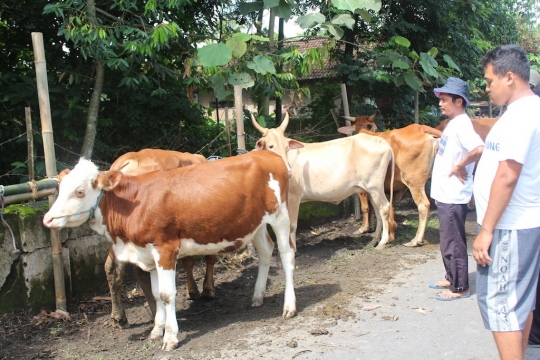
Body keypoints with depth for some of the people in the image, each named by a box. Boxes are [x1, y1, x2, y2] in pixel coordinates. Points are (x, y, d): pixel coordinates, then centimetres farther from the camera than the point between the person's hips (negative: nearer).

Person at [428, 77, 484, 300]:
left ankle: (460, 287, 10)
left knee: (453, 244, -1)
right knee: (448, 241, 18)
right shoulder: (453, 123, 13)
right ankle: (451, 279, 31)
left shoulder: (461, 124, -17)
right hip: (445, 194, 10)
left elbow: (479, 149, -34)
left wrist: (460, 166, -22)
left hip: (453, 197, -10)